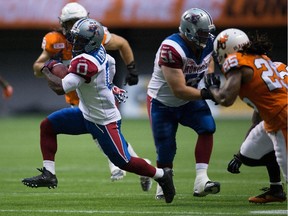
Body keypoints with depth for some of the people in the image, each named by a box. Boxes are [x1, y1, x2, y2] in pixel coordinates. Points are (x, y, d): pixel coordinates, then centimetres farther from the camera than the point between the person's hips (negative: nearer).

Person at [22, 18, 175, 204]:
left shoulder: (86, 62, -32)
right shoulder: (99, 50, -6)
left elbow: (60, 88, -36)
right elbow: (110, 62, 19)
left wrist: (47, 72, -17)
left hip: (103, 121, -10)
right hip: (86, 113, 10)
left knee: (123, 162, 2)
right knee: (47, 126, 2)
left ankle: (162, 175, 22)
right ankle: (49, 174, 4)